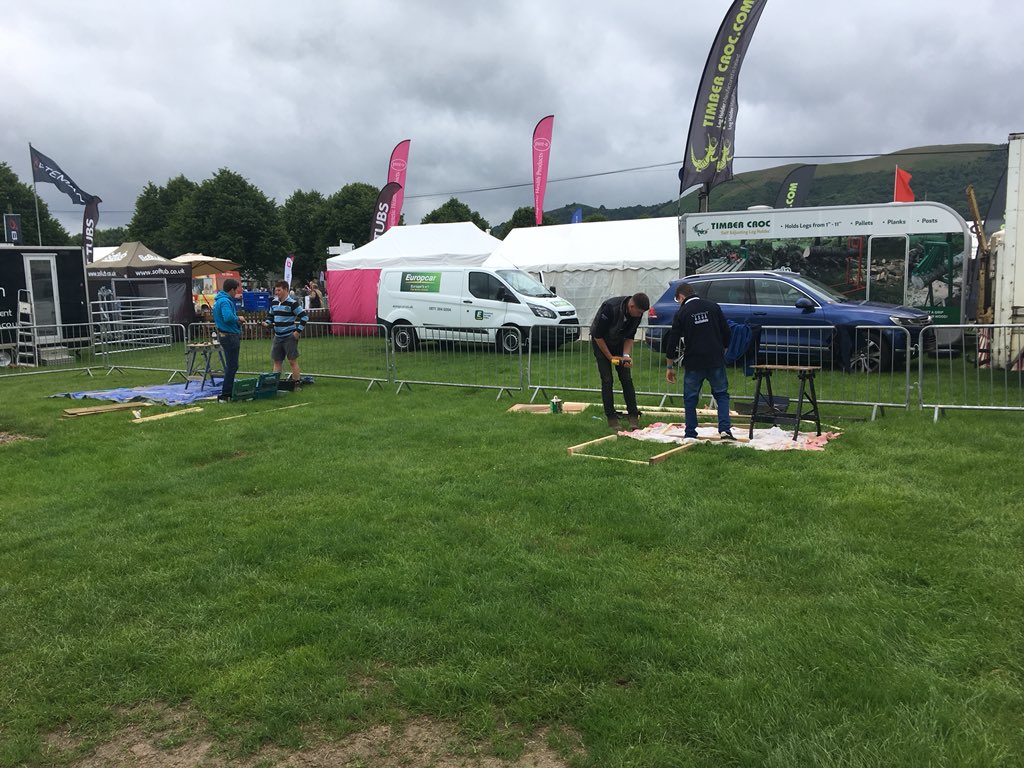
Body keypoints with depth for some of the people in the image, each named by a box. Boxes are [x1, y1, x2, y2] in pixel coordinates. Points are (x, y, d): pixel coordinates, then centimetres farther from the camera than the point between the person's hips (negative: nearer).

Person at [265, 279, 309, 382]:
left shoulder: (292, 303, -12)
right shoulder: (274, 303, 10)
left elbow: (304, 317, -12)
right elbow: (270, 315, 26)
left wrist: (298, 331, -14)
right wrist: (268, 323, 6)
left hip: (290, 337, -7)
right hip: (277, 337, 7)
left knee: (292, 361, -3)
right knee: (277, 361, 11)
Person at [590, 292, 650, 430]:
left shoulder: (637, 313, -18)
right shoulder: (610, 308, -36)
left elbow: (629, 336, -4)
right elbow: (598, 336, -26)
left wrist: (626, 355, -20)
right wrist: (610, 357, -18)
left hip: (619, 343, 5)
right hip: (600, 342, -5)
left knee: (627, 379, -2)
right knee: (607, 380, -8)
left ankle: (633, 416, 2)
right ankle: (611, 418, 0)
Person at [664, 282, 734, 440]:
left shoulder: (681, 313, -1)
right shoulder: (713, 307, 6)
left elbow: (672, 340, -1)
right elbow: (726, 332, 8)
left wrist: (670, 366, 7)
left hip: (694, 363, -2)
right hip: (716, 361, 2)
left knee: (690, 398, 10)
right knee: (722, 394, 12)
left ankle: (690, 434, 11)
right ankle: (725, 429, -2)